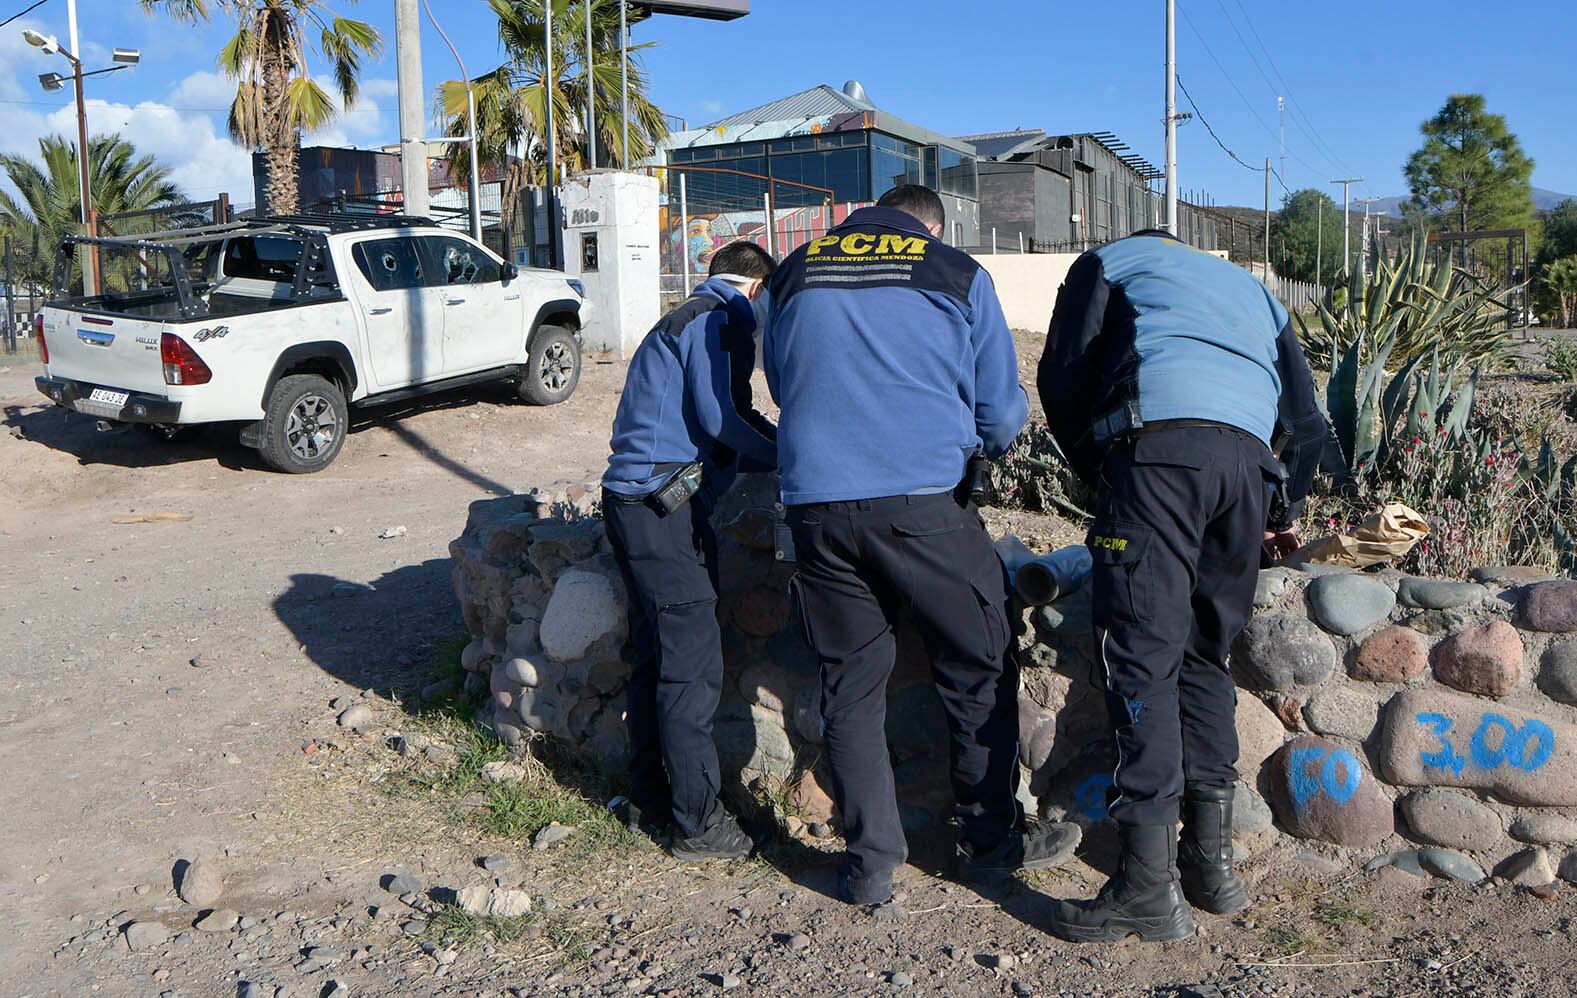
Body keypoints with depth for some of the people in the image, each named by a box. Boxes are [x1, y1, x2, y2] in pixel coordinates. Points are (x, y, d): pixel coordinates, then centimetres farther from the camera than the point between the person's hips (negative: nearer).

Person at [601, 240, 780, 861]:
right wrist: (788, 457, -3)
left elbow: (723, 420, 25)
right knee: (692, 661, -5)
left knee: (658, 656, 16)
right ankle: (698, 824, 2)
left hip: (638, 501, 10)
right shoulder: (719, 320, -6)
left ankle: (650, 802, 26)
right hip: (660, 504, -10)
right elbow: (720, 419, -16)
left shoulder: (684, 321, 24)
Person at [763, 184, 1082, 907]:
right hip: (923, 501, -2)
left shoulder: (792, 275, 15)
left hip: (815, 502, 3)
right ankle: (994, 841, 27)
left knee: (849, 686, 13)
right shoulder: (959, 276, 7)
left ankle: (869, 864, 19)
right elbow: (1003, 414, 9)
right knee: (978, 672, 15)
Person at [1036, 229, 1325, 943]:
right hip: (1250, 459, 5)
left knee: (1142, 657, -7)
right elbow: (1306, 421, 31)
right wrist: (1283, 513, 44)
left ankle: (1150, 888, -8)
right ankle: (1211, 860, 16)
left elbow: (1062, 381, 12)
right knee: (1204, 656, 14)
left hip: (1160, 442, -5)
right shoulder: (1251, 288, 38)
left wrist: (1100, 477, 23)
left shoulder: (1110, 259, 26)